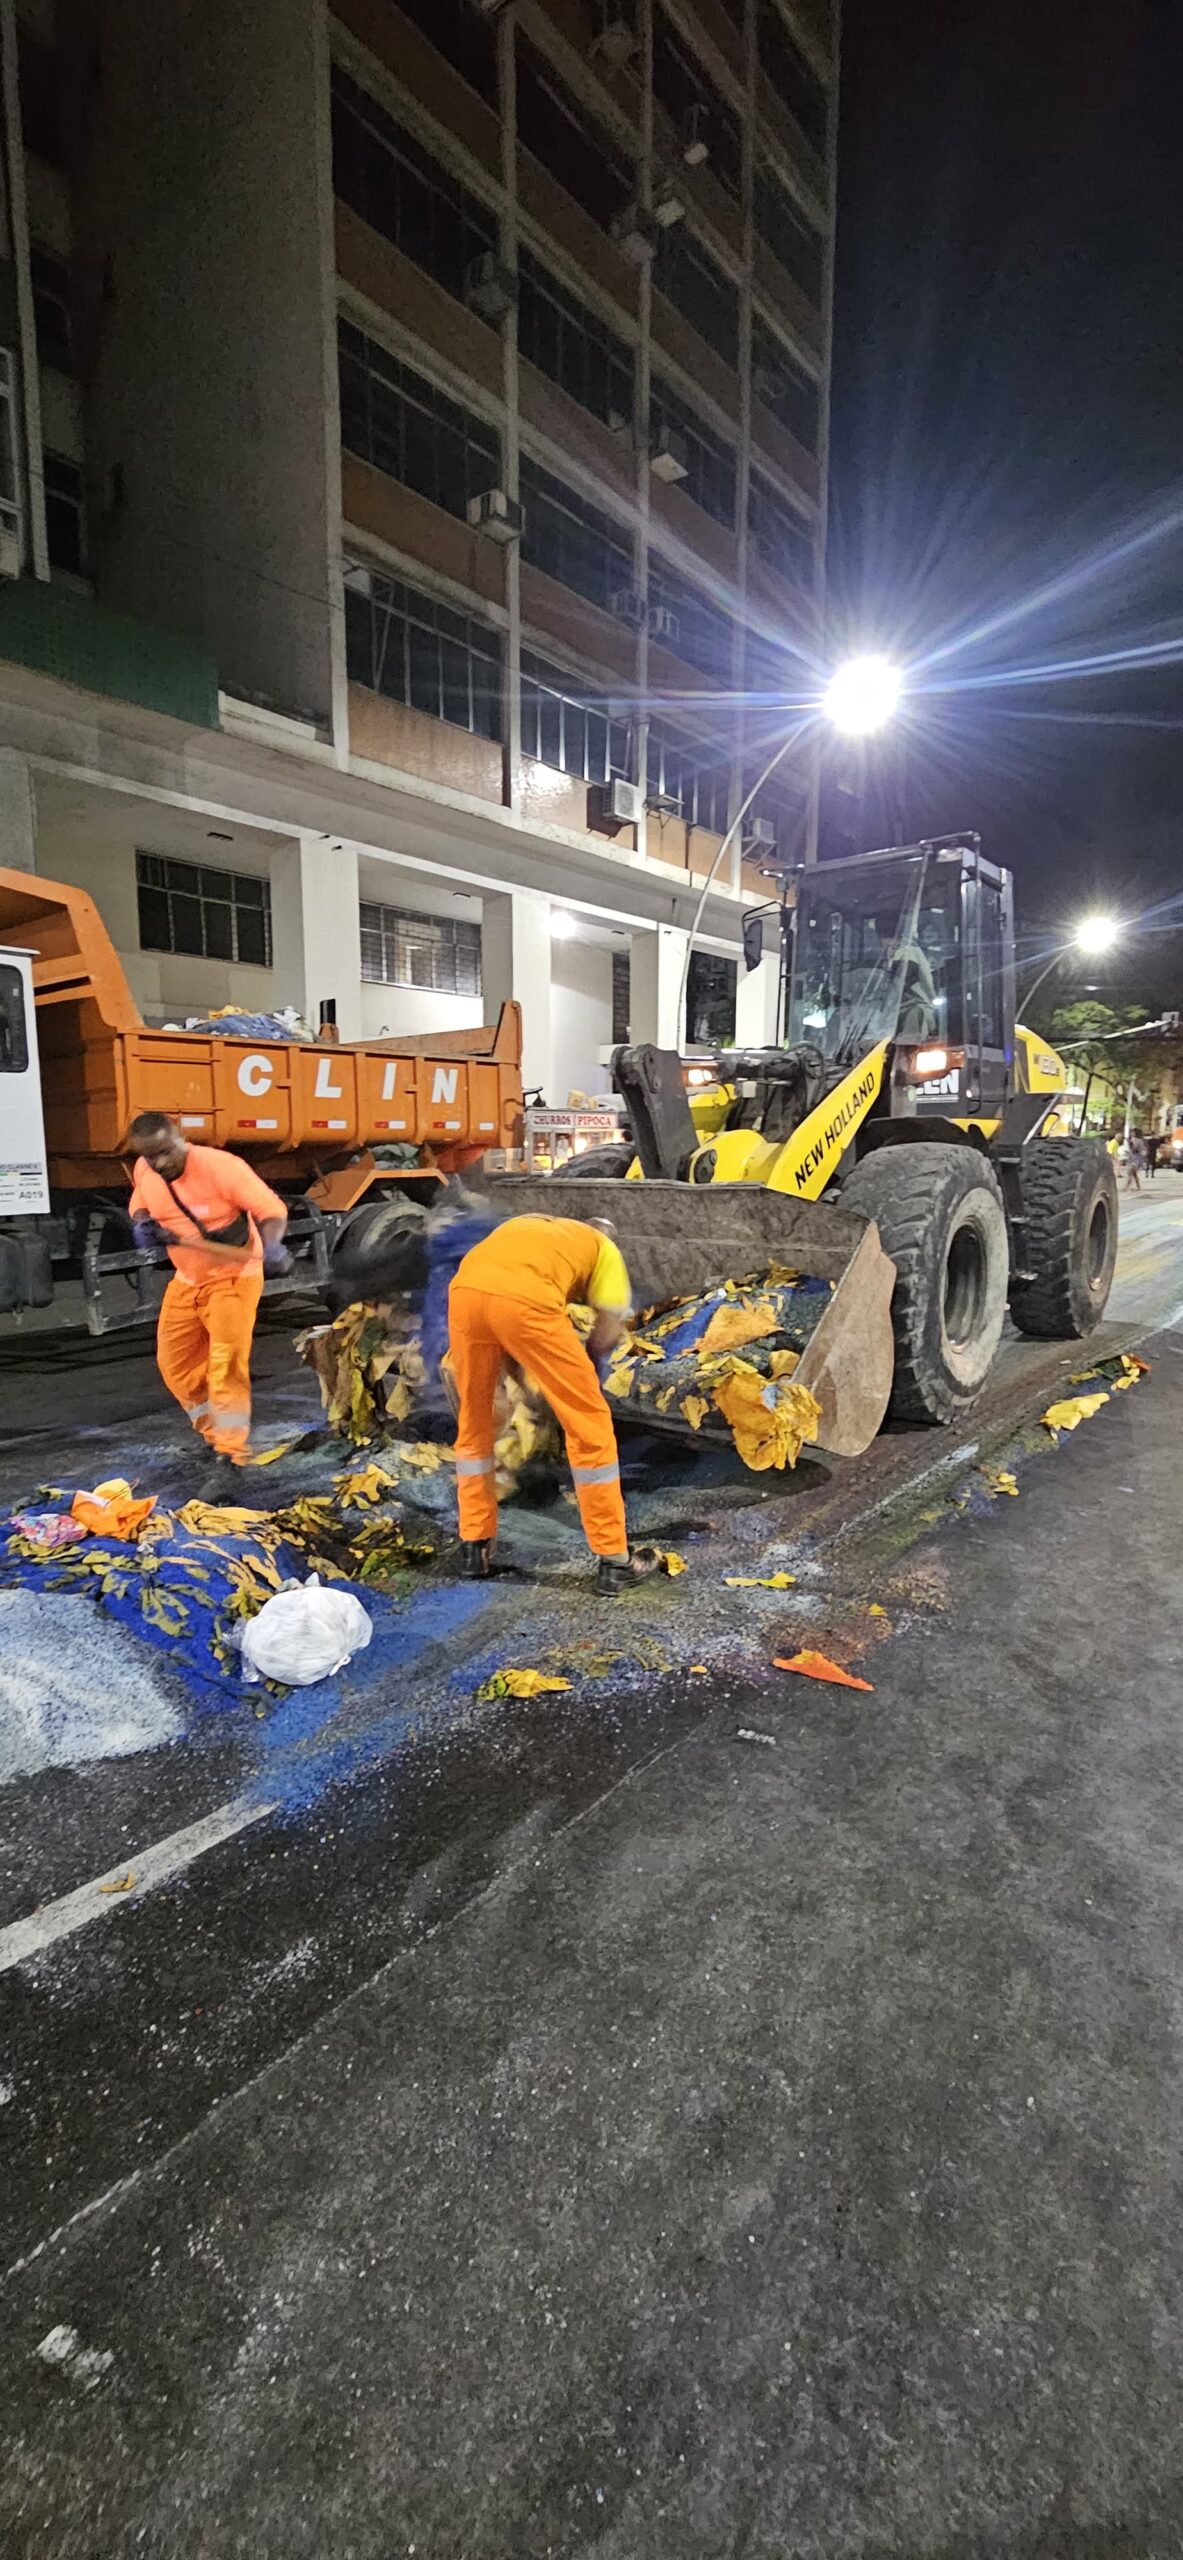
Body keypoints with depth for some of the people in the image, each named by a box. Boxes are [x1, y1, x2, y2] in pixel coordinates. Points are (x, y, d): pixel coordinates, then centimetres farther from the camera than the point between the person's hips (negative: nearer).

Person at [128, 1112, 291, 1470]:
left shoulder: (221, 1167, -27)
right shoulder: (144, 1171, -6)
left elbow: (271, 1208, -28)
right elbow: (140, 1203, 15)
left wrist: (272, 1245, -48)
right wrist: (142, 1222, -10)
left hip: (234, 1276, -7)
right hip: (187, 1279, 7)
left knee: (226, 1362, -14)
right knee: (174, 1361, 12)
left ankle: (231, 1446, -4)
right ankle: (213, 1430, 31)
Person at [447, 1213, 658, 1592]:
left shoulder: (525, 1228, 42)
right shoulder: (603, 1248, 29)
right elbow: (610, 1326, 19)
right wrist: (582, 1364, 37)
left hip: (465, 1290, 5)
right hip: (522, 1299, -5)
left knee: (474, 1420, 25)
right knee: (589, 1424, 11)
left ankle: (474, 1547, 33)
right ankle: (613, 1560, 17)